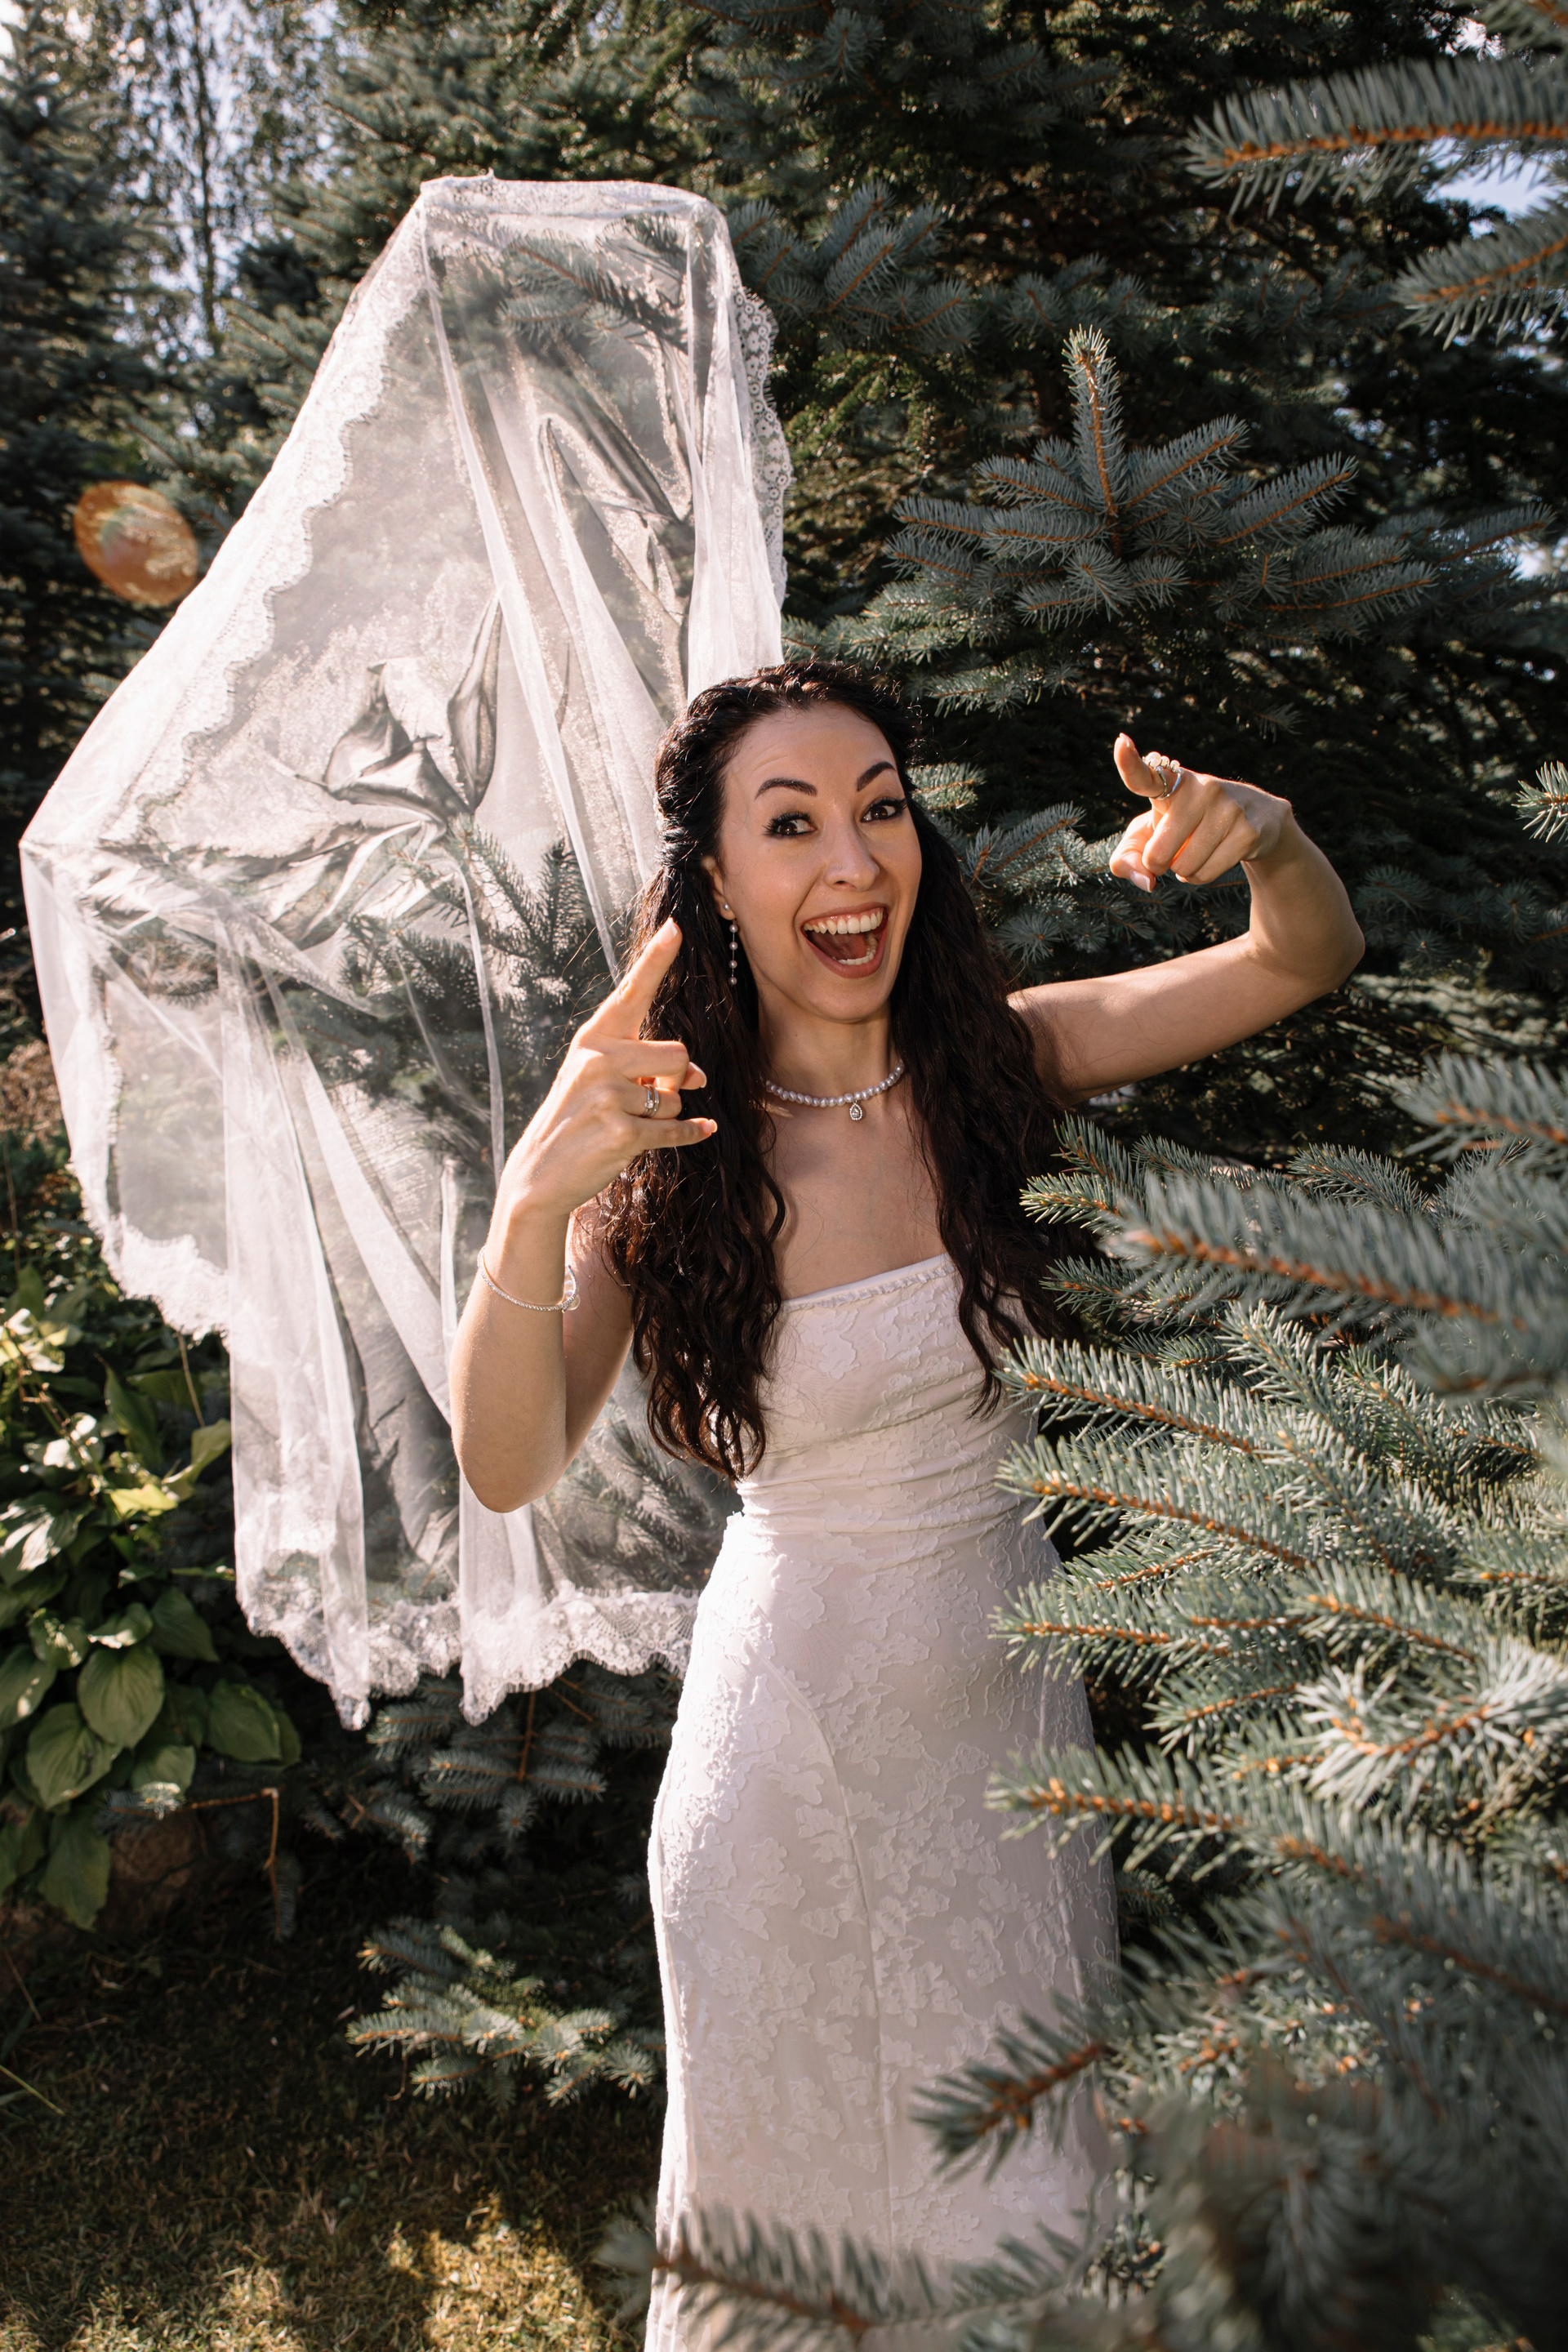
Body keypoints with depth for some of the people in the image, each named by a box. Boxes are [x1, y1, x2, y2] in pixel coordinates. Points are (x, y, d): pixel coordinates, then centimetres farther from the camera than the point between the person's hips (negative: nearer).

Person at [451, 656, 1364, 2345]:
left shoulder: (989, 1063, -11)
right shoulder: (665, 1150, -18)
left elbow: (1309, 961, -6)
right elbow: (508, 1470, -26)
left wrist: (1270, 837, -29)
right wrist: (533, 1206, -43)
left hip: (1006, 1663, 3)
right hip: (797, 1686, -2)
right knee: (804, 2122, 22)